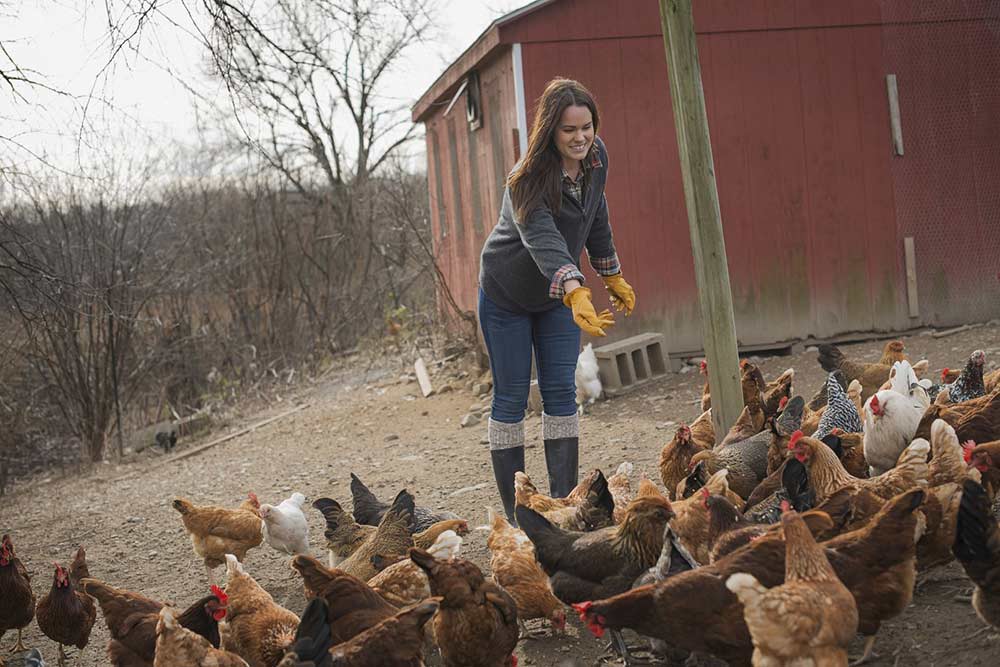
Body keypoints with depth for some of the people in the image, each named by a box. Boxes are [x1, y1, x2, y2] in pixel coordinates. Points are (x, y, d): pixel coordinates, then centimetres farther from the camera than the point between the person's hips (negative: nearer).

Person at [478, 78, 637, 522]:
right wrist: (576, 293, -60)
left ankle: (563, 503, 5)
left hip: (559, 295, 5)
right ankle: (515, 515, 5)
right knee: (511, 398, -1)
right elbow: (543, 241, -45)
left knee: (561, 393, 1)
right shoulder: (527, 181, -30)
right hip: (506, 295, -5)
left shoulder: (596, 159, -10)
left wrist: (613, 277, 14)